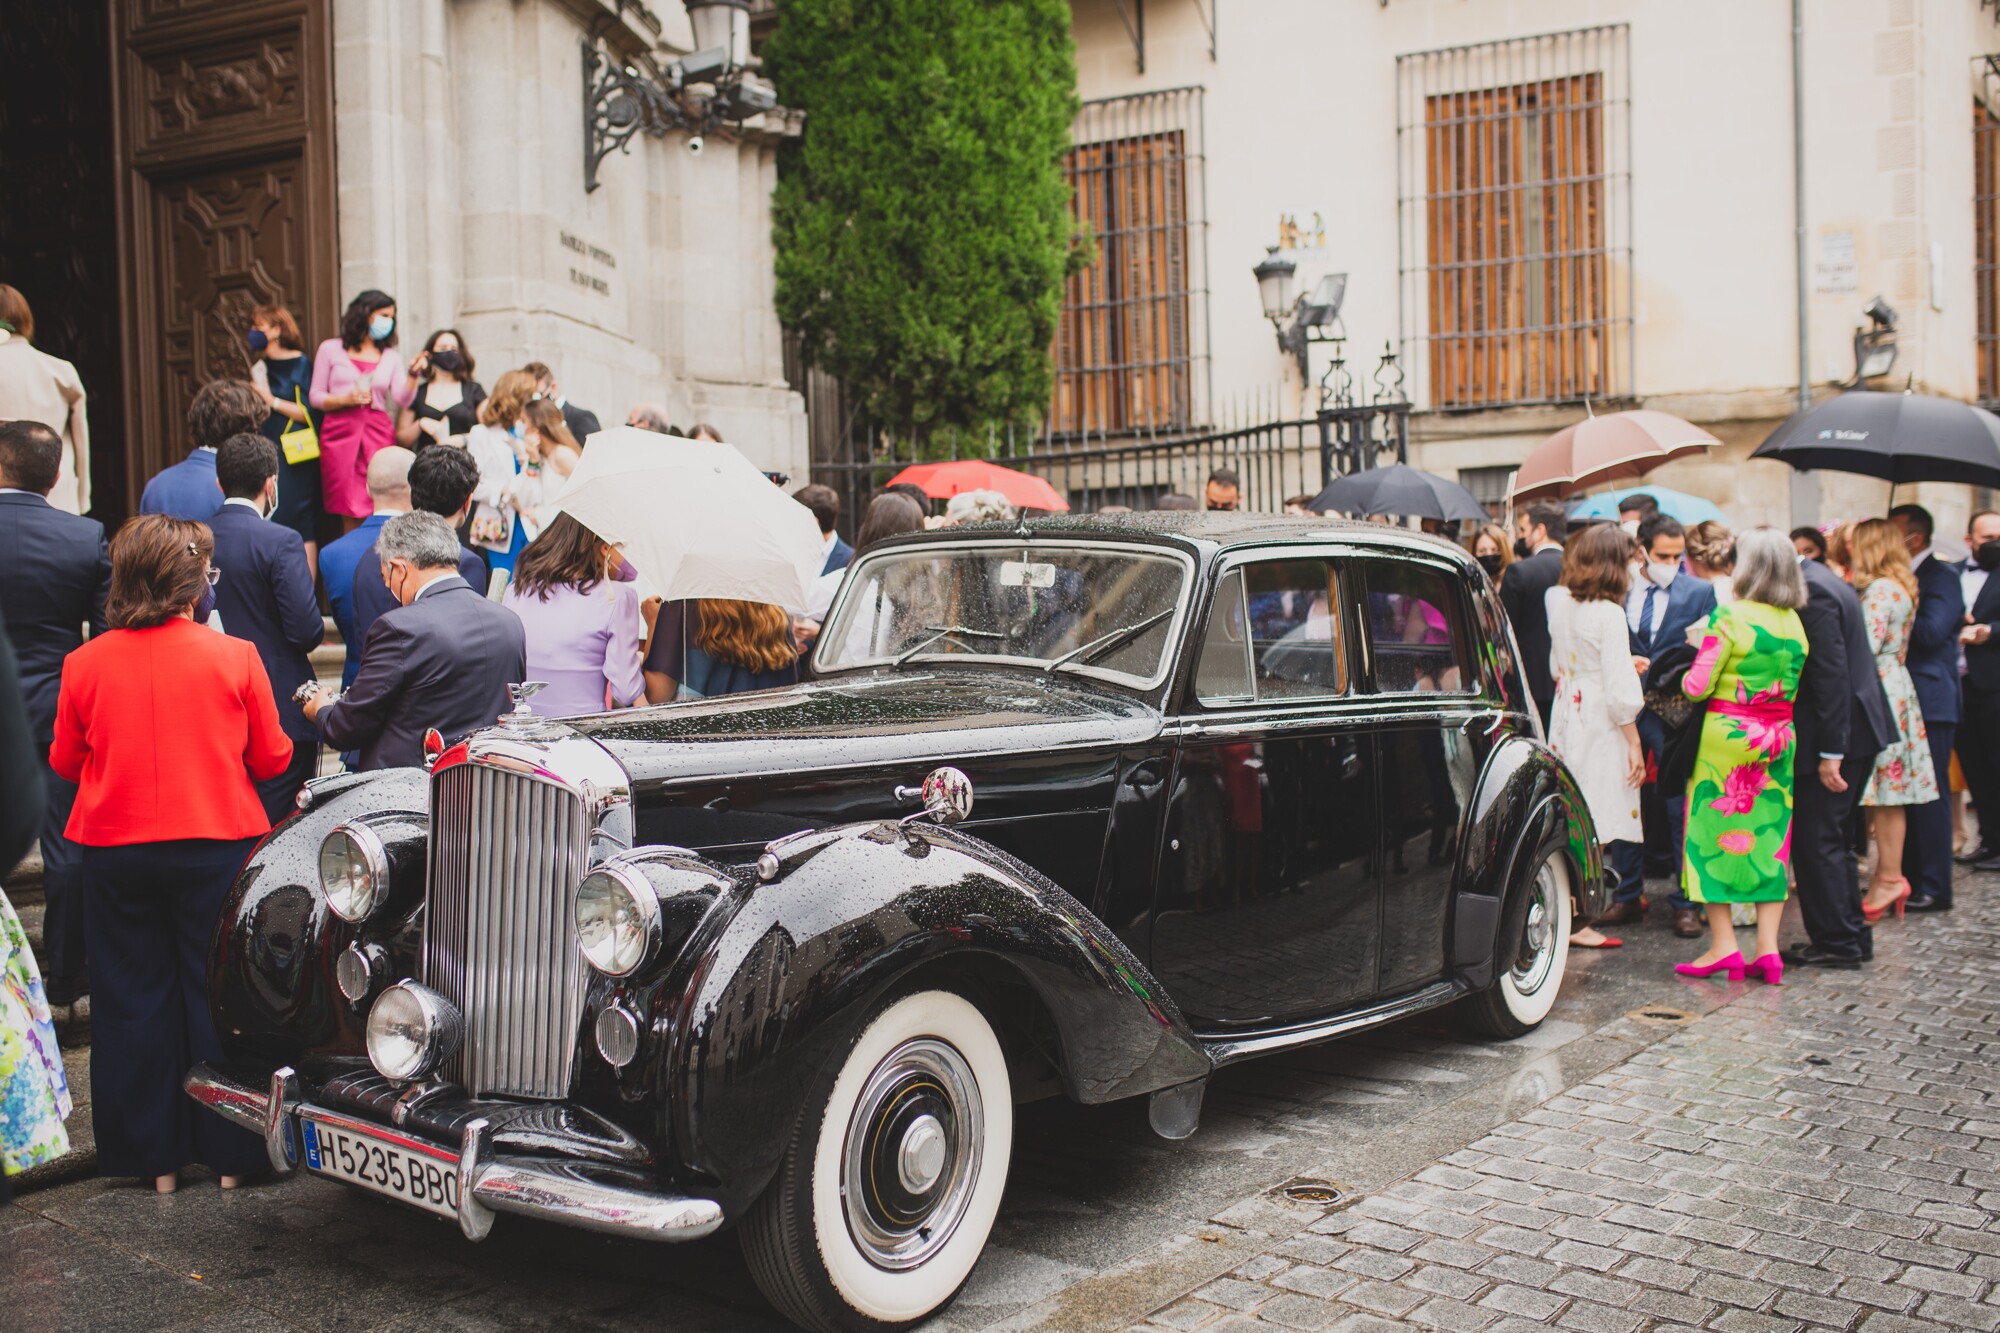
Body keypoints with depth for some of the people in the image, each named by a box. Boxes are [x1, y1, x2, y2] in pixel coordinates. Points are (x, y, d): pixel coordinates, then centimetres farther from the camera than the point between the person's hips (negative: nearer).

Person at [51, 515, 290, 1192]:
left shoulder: (85, 664, -4)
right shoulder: (235, 657, -10)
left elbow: (64, 762, 7)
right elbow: (273, 759, -2)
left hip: (115, 851, 2)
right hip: (216, 846, -2)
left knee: (131, 1001, 13)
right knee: (217, 995, 9)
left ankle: (154, 1157, 21)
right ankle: (230, 1153, 17)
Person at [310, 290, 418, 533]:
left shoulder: (391, 357, 17)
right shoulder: (330, 349, 10)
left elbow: (402, 400, 3)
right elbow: (315, 396, 8)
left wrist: (413, 375, -11)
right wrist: (345, 399, -7)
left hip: (379, 434, 2)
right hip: (340, 432, -2)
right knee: (349, 512, -3)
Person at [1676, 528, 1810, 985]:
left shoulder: (1729, 617, -13)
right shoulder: (1795, 623, 5)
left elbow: (1697, 686, -16)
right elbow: (1792, 684, 13)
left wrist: (1693, 662, 7)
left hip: (1727, 737, -5)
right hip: (1779, 740, 5)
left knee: (1713, 834, 4)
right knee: (1770, 838, 10)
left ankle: (1723, 945, 1)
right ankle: (1767, 948, 7)